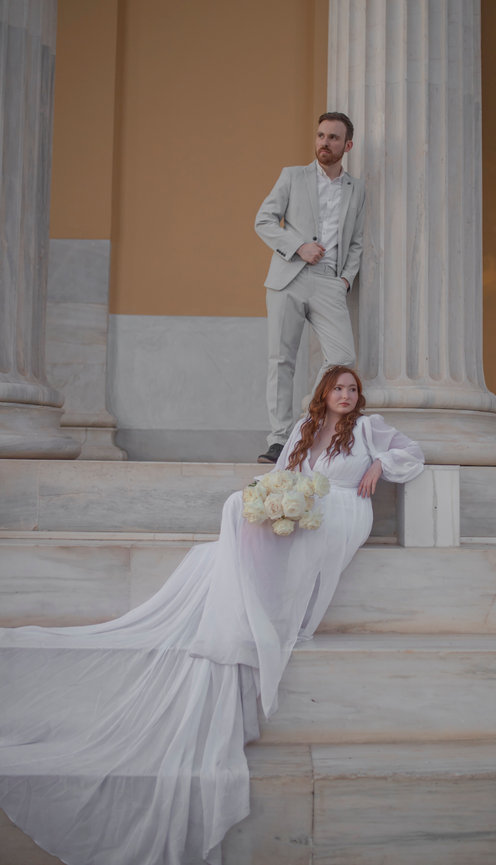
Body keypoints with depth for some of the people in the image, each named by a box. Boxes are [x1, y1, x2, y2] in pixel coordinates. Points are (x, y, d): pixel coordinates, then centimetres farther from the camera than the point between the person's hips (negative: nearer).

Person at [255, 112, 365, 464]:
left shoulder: (356, 188, 18)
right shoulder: (292, 176, 11)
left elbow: (356, 242, 20)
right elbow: (264, 221, 5)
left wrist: (347, 277, 4)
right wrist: (299, 246, -9)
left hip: (329, 284, 2)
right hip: (288, 278, -1)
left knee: (344, 357, -13)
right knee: (281, 359, -5)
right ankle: (280, 440, -2)